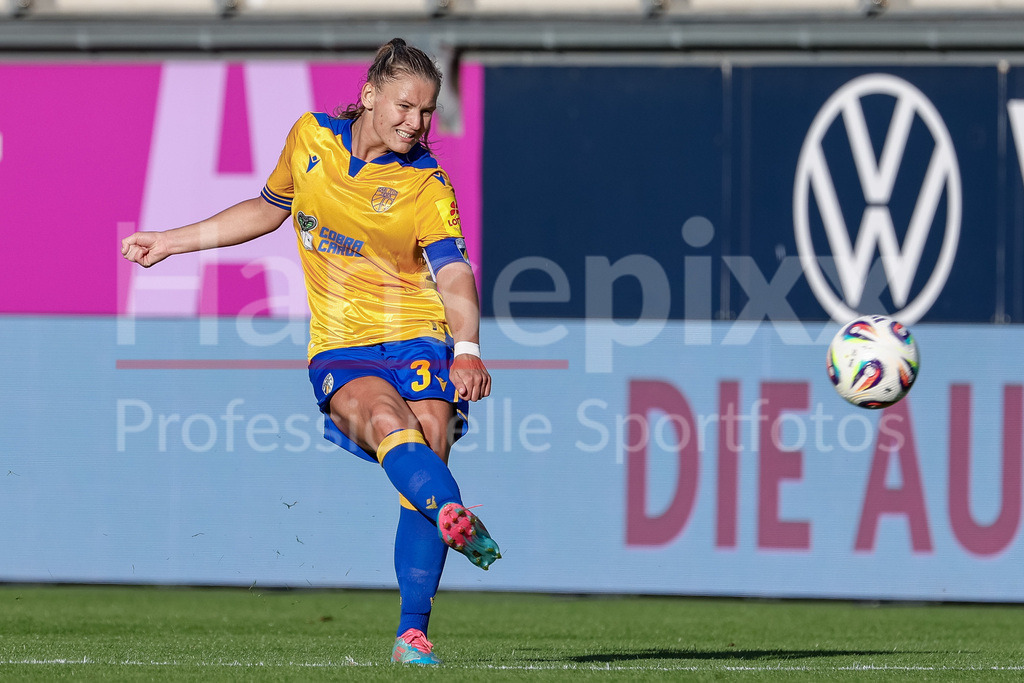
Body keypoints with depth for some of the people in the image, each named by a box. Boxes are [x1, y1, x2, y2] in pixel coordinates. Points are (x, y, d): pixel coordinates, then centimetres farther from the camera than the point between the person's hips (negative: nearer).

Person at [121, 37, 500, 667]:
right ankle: (457, 518, -59)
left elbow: (454, 273, -16)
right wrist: (173, 242, 28)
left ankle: (412, 634, -15)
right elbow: (270, 209, 25)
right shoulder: (310, 138, 6)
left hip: (419, 342, -1)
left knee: (427, 455, -19)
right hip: (339, 350, 1)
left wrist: (467, 348, -35)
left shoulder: (427, 185, -3)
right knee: (387, 418, -31)